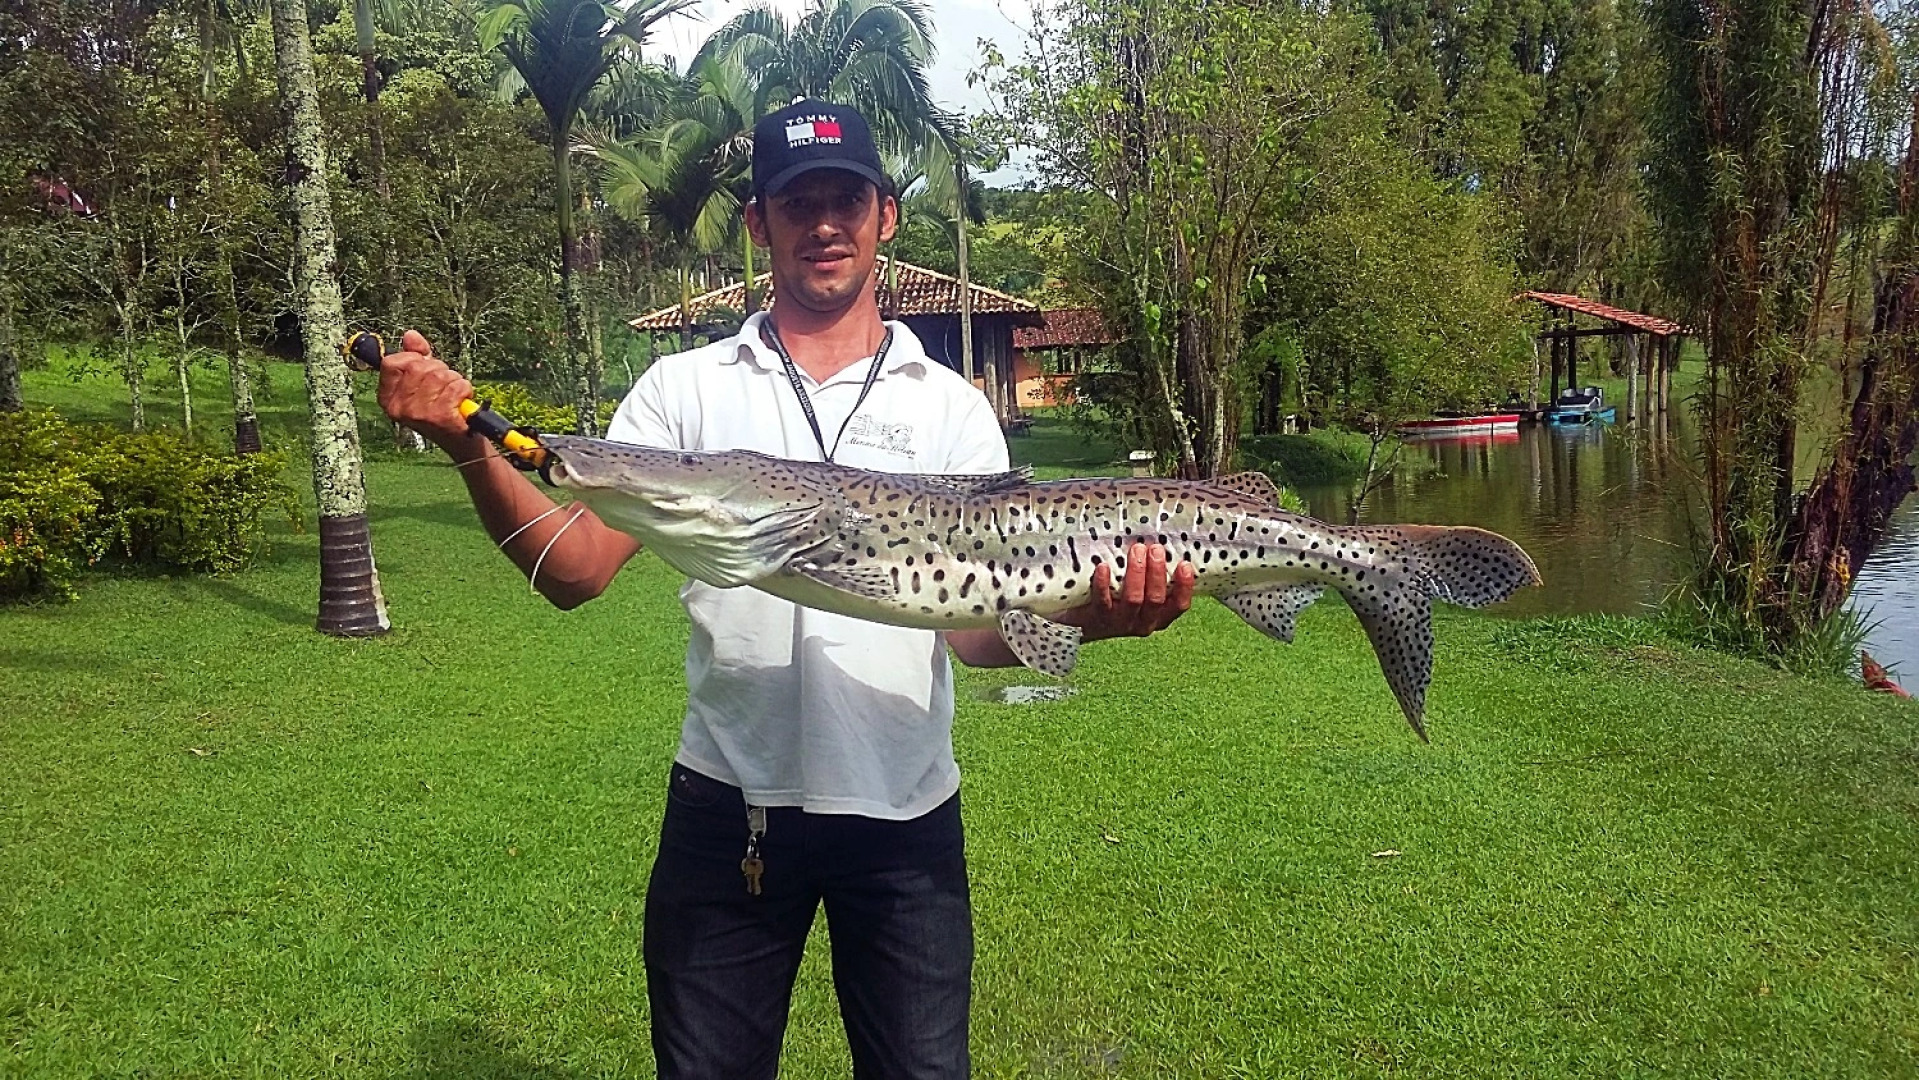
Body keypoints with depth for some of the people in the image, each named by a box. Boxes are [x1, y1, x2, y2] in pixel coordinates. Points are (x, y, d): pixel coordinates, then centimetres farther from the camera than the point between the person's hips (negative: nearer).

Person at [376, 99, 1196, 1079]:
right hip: (725, 805, 0)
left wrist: (1092, 614, -24)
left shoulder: (951, 407, 3)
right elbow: (575, 571, -6)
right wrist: (466, 444, -22)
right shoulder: (683, 389, 2)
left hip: (904, 814, 0)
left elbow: (977, 628, -4)